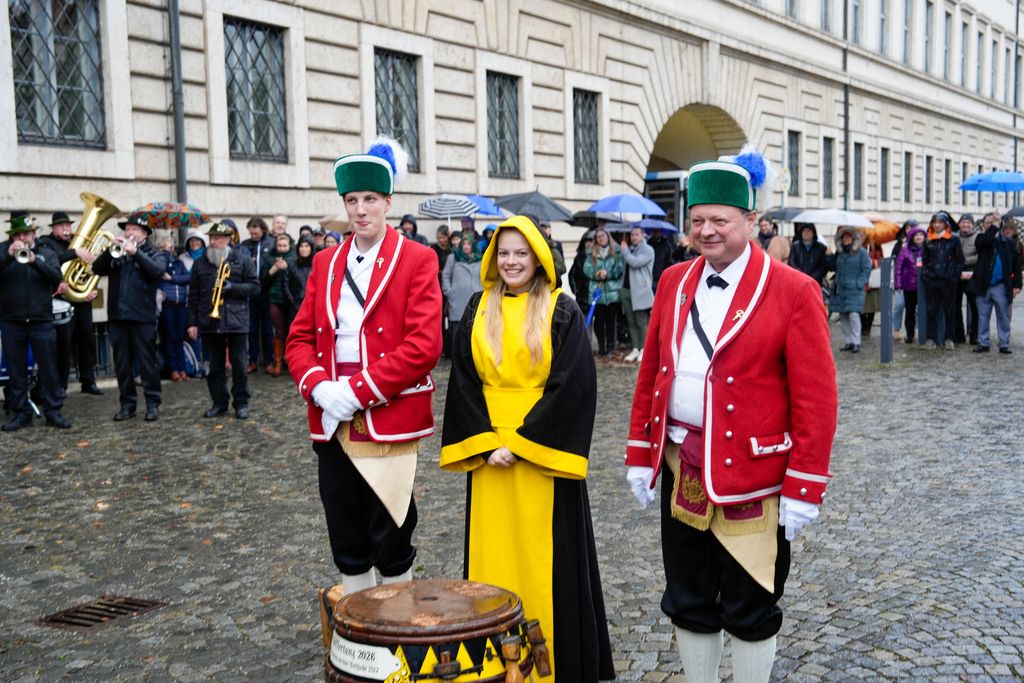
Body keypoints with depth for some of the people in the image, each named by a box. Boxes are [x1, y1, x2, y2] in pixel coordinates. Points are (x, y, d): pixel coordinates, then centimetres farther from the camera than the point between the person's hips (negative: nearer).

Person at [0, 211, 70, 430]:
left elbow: (56, 276, -9)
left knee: (49, 369, 2)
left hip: (41, 320, 0)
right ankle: (21, 414, 14)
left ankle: (53, 411, 9)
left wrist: (34, 261, -24)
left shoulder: (45, 252, 7)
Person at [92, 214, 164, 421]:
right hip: (117, 316, 4)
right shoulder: (116, 254, 15)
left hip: (142, 317, -4)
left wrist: (135, 252, -20)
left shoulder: (151, 253, 6)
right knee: (122, 363, 8)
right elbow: (97, 269, 1)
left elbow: (158, 272, -14)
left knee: (147, 361, -1)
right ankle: (127, 404, 16)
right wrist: (110, 250, -12)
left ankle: (153, 404, 5)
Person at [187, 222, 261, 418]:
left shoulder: (243, 261, 3)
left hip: (236, 321, -3)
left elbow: (254, 287, -1)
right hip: (210, 321, 3)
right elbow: (193, 295, 11)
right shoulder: (200, 264, 10)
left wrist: (232, 288, -15)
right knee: (215, 365, 7)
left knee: (239, 364, 1)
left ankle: (241, 403, 10)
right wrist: (192, 322, 5)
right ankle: (219, 403, 15)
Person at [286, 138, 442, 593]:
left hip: (388, 419, -4)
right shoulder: (325, 263, 13)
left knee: (391, 539, 3)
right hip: (332, 423, 5)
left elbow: (424, 345, -12)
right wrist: (319, 387, -9)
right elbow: (300, 338, 11)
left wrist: (356, 392, -16)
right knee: (347, 543, 12)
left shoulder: (417, 260, -3)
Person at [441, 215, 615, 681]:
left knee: (543, 554, 2)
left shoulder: (562, 312, -4)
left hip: (542, 452, -3)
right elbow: (464, 381, 5)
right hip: (487, 451, 4)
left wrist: (521, 441, -16)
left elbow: (573, 385, -12)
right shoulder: (478, 310, 7)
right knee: (494, 552, 8)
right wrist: (485, 442, -7)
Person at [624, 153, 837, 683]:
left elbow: (817, 398, -10)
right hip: (681, 467, 5)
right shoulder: (674, 282, 7)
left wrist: (803, 489, -12)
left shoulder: (793, 291, -9)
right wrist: (640, 455, 9)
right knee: (688, 602, 16)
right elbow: (650, 373, 11)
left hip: (751, 475, -4)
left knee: (750, 611, 10)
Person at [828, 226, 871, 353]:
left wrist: (858, 283, -14)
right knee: (843, 317, 7)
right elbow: (832, 267, 20)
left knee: (853, 314, -14)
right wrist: (830, 256, 4)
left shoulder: (861, 253, -1)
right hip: (840, 290, 6)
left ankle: (856, 342, -8)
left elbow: (866, 270, -4)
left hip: (854, 290, -6)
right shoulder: (839, 253, 14)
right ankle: (847, 341, 15)